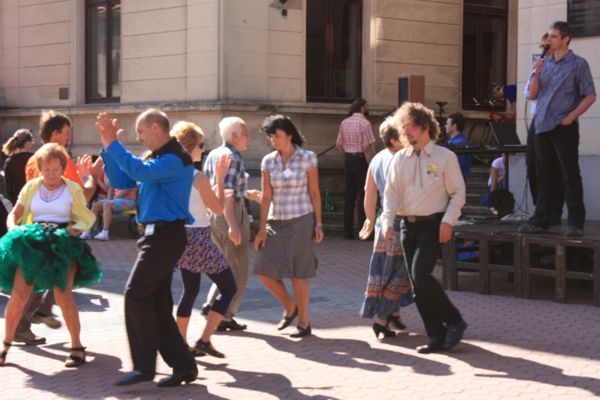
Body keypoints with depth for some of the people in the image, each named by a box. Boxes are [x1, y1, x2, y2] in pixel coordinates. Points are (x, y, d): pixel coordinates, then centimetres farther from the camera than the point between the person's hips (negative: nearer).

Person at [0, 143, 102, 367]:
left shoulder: (73, 189, 5)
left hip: (63, 244, -2)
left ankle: (77, 348, -4)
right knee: (18, 296, -8)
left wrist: (74, 230, -11)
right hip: (33, 243, 2)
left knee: (63, 295, -14)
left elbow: (86, 219, 8)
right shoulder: (31, 187, 10)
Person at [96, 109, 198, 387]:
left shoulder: (175, 159, -14)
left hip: (166, 236, -10)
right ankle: (183, 365, 14)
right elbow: (120, 181, 18)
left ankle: (144, 366, -6)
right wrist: (108, 147, 7)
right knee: (157, 303, 10)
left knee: (136, 295, -11)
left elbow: (141, 172, -30)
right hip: (157, 235, 10)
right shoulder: (154, 158, 16)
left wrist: (112, 144, -23)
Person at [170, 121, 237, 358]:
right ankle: (205, 340, -2)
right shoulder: (198, 177, -17)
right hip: (199, 239, -7)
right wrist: (220, 178, -1)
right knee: (229, 288, 5)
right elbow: (218, 209, -6)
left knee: (190, 289, 20)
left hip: (180, 237, 8)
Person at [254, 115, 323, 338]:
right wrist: (262, 229, 1)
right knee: (264, 270, -3)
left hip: (300, 221, -4)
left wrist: (318, 224, -2)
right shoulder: (268, 161, 4)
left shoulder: (307, 158, -4)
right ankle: (289, 308, 21)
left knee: (298, 275, -1)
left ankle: (304, 323, 13)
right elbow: (266, 197, 4)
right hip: (276, 222, 4)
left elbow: (314, 193, 0)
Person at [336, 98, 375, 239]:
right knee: (364, 196, -2)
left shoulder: (344, 123, 9)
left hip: (348, 159, 6)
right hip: (361, 159, -6)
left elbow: (339, 145, 9)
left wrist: (347, 156, 16)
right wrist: (371, 166, -13)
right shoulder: (365, 123, -11)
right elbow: (367, 148, -17)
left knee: (349, 195, 10)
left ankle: (348, 231, 11)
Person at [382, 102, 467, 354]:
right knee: (417, 284, 5)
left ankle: (454, 321, -3)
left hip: (433, 224, -5)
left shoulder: (445, 157, -2)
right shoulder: (400, 159, 10)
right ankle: (437, 336, 13)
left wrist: (448, 221, -14)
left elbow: (458, 193, -2)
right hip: (408, 224, 6)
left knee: (420, 276, -20)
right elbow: (392, 192, 4)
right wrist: (387, 222, -11)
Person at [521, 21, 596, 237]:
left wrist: (571, 116, -15)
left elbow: (590, 96, -5)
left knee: (571, 175, -4)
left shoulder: (578, 64, -2)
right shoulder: (544, 63, 12)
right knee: (543, 175, 9)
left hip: (564, 127, -5)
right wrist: (536, 75, -4)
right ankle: (541, 220, 16)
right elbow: (532, 95, 12)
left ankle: (576, 223, -2)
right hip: (542, 126, 5)